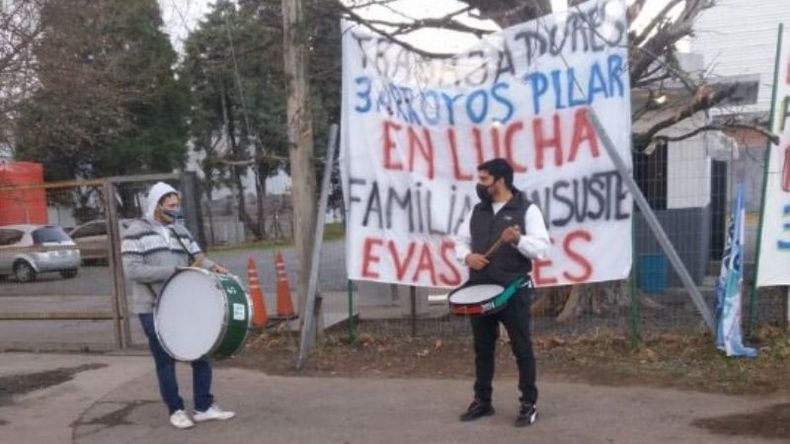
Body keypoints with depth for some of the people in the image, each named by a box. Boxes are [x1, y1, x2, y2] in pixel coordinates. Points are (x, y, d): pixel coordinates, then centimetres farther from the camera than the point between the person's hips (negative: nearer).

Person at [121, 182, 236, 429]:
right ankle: (176, 410, 17)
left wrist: (211, 267, -14)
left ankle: (204, 407, 16)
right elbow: (132, 270, -16)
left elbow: (197, 258, 10)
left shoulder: (181, 231, 12)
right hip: (153, 308, -5)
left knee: (201, 353, 5)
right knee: (165, 360, 4)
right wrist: (172, 270, -23)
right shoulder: (136, 232, -6)